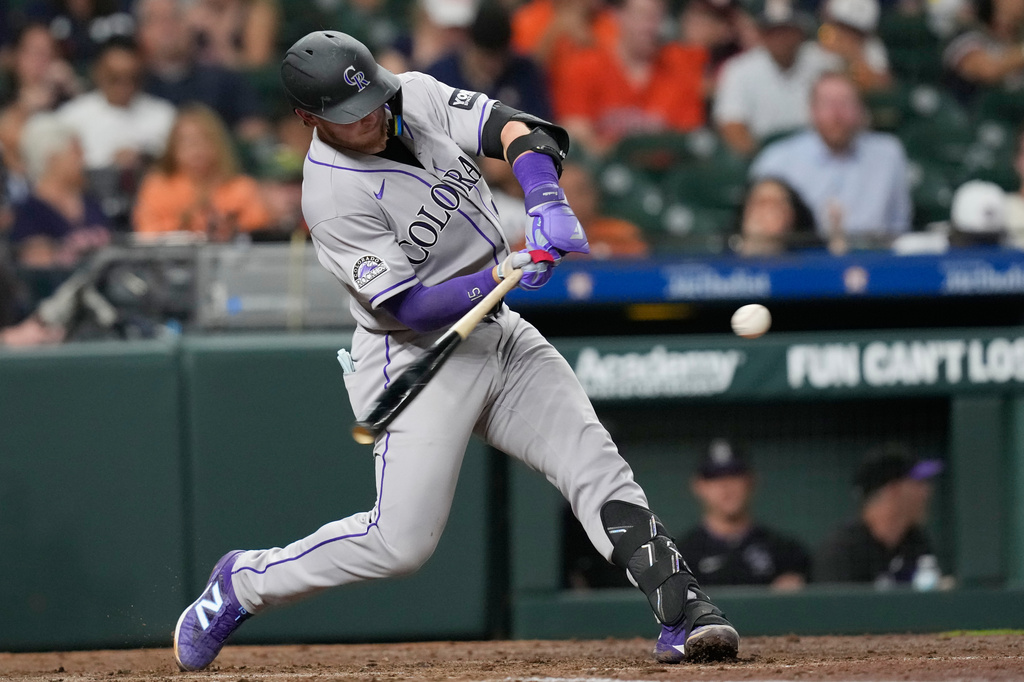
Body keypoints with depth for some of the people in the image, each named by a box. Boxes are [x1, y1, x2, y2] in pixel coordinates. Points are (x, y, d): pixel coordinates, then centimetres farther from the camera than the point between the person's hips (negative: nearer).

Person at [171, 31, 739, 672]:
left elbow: (514, 129, -9)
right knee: (401, 541, -11)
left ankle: (685, 612, -12)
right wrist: (497, 275, -34)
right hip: (418, 360, -7)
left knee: (596, 463, -7)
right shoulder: (333, 198, -20)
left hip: (497, 333, 7)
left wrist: (547, 201, -28)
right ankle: (243, 582, 8)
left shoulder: (417, 96, -2)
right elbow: (409, 307, -21)